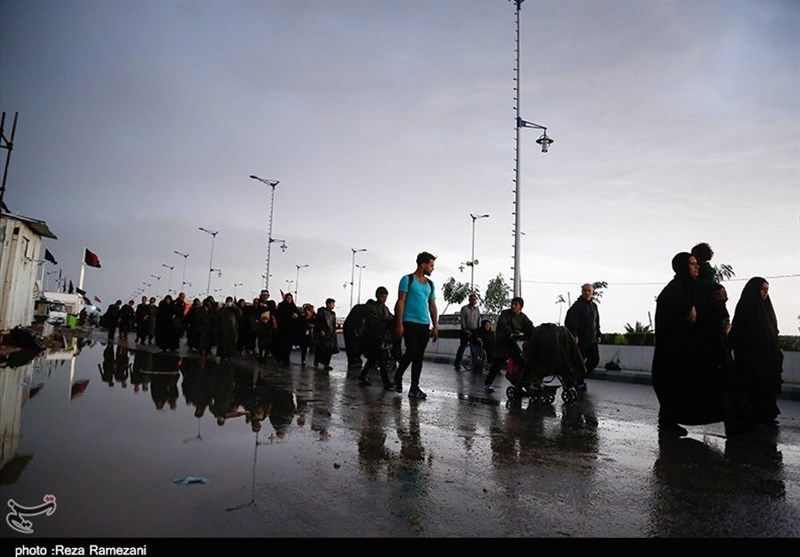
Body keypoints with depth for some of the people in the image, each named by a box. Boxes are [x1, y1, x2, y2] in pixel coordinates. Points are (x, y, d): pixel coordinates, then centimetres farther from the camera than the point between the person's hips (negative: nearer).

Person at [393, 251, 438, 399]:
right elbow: (400, 302, -6)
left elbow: (432, 306, 16)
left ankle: (414, 388, 11)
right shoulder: (407, 280, -2)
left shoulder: (430, 284, 16)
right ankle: (398, 376, 13)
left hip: (424, 325, 6)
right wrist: (399, 324, -13)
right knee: (411, 352, -13)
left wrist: (435, 326, 9)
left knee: (419, 356, 5)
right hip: (410, 323, -6)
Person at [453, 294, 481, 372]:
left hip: (475, 331, 4)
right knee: (462, 347, -4)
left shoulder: (477, 309, 10)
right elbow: (462, 320, -7)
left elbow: (479, 320, 10)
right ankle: (457, 364, 1)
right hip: (466, 331, -4)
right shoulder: (464, 308, -2)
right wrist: (465, 329, -15)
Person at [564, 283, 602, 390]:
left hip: (592, 339, 7)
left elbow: (597, 322, 23)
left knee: (595, 359, 7)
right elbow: (572, 322, -15)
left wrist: (598, 335, 17)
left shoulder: (594, 306, 15)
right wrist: (574, 335, -21)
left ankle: (581, 377, 23)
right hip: (580, 339, -7)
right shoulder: (577, 305, -8)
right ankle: (579, 382, 9)